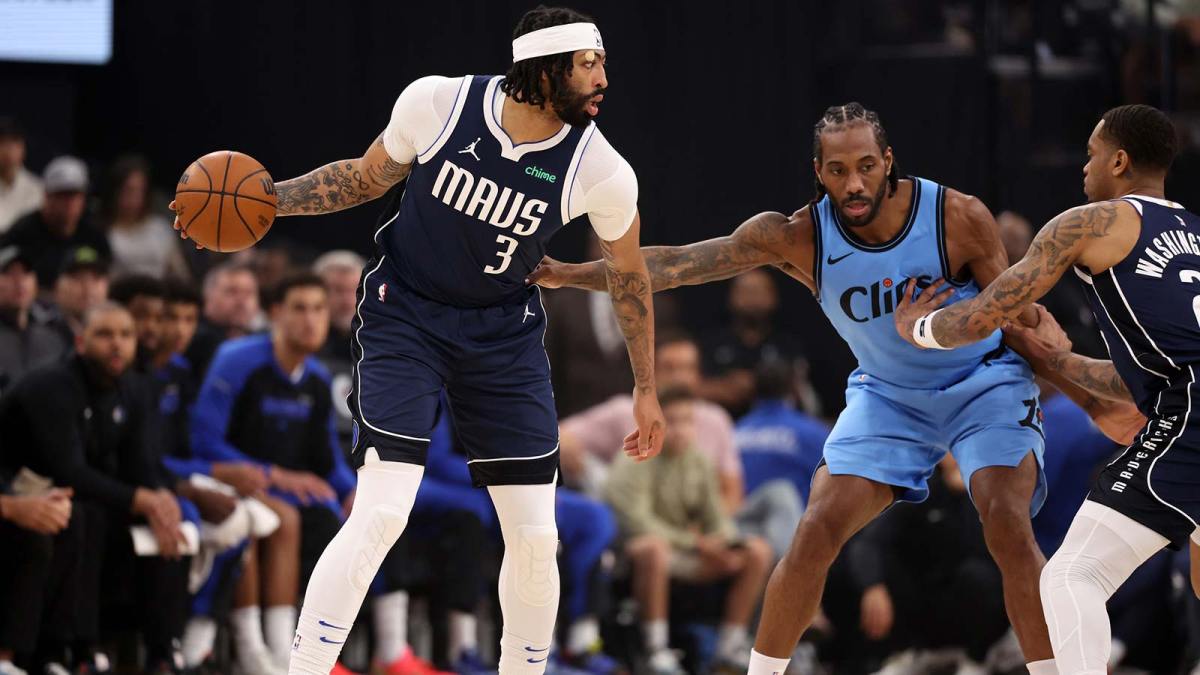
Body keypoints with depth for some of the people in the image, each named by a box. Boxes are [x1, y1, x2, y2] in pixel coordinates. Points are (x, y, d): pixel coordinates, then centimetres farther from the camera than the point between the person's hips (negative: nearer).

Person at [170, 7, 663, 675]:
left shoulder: (601, 171, -16)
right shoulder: (438, 102, -19)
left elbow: (629, 272, 3)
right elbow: (366, 177, 1)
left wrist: (646, 389, 9)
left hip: (504, 334, 2)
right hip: (406, 315, -2)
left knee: (535, 535, -2)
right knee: (382, 513, -18)